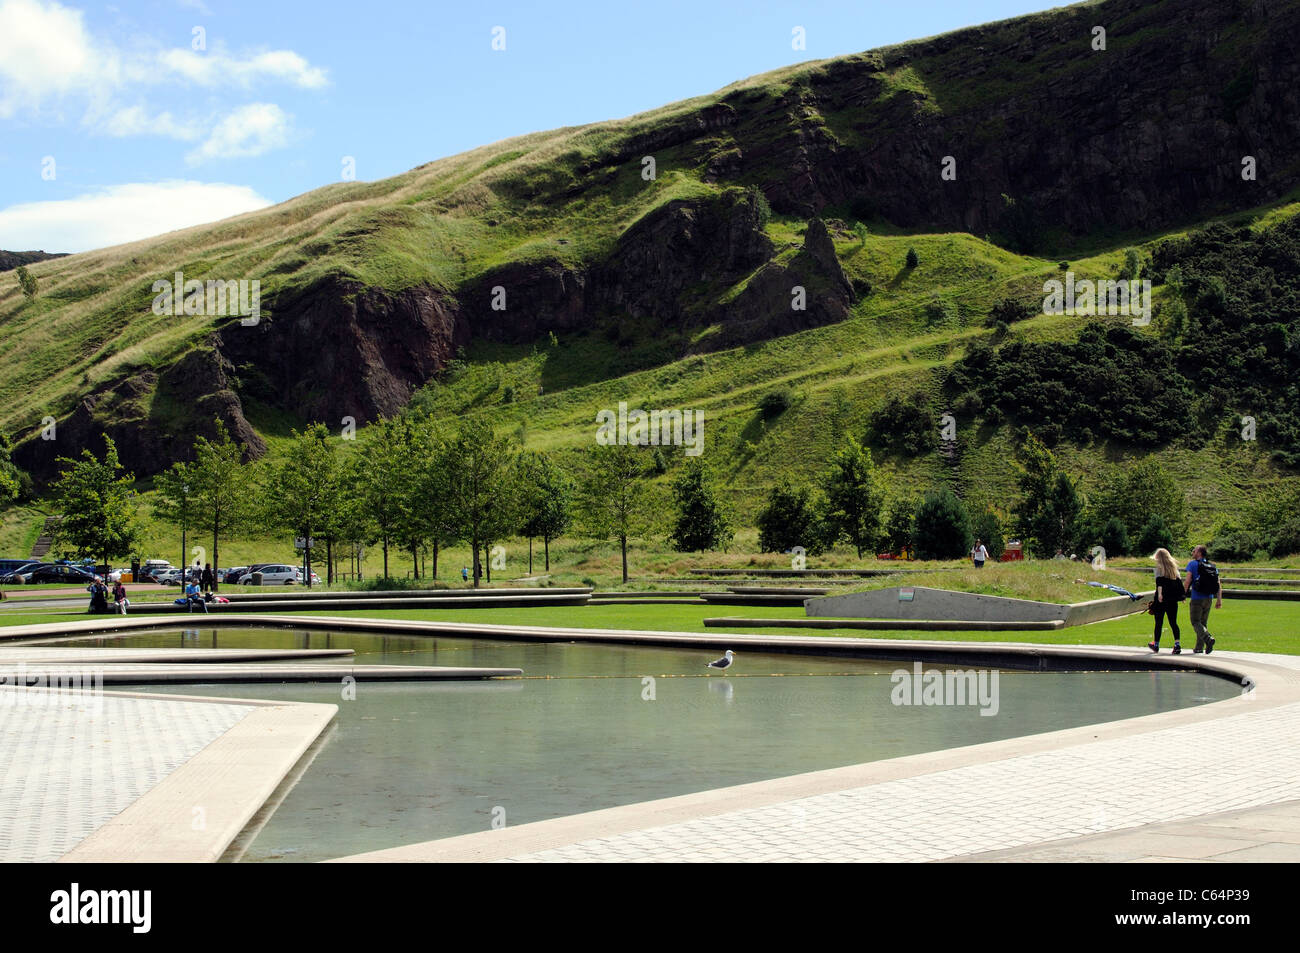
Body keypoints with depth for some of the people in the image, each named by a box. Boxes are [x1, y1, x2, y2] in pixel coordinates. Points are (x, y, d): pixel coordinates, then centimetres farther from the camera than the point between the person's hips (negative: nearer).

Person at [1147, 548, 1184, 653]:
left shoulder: (1159, 568, -4)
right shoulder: (1174, 567, 12)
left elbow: (1159, 581, -19)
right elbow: (1179, 580, 12)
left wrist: (1159, 593, -30)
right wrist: (1181, 596, 16)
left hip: (1161, 600, -4)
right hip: (1173, 601, 4)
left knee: (1159, 622, 7)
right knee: (1173, 623, 4)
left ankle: (1156, 645, 18)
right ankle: (1177, 644, -14)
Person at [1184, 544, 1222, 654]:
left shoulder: (1192, 564, -5)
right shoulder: (1212, 566, 11)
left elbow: (1188, 580, -12)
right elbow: (1219, 585, 6)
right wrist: (1219, 599, 8)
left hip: (1197, 598, -6)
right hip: (1208, 598, 6)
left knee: (1195, 622, -3)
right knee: (1203, 622, 13)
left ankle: (1208, 638, -27)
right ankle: (1199, 648, 15)